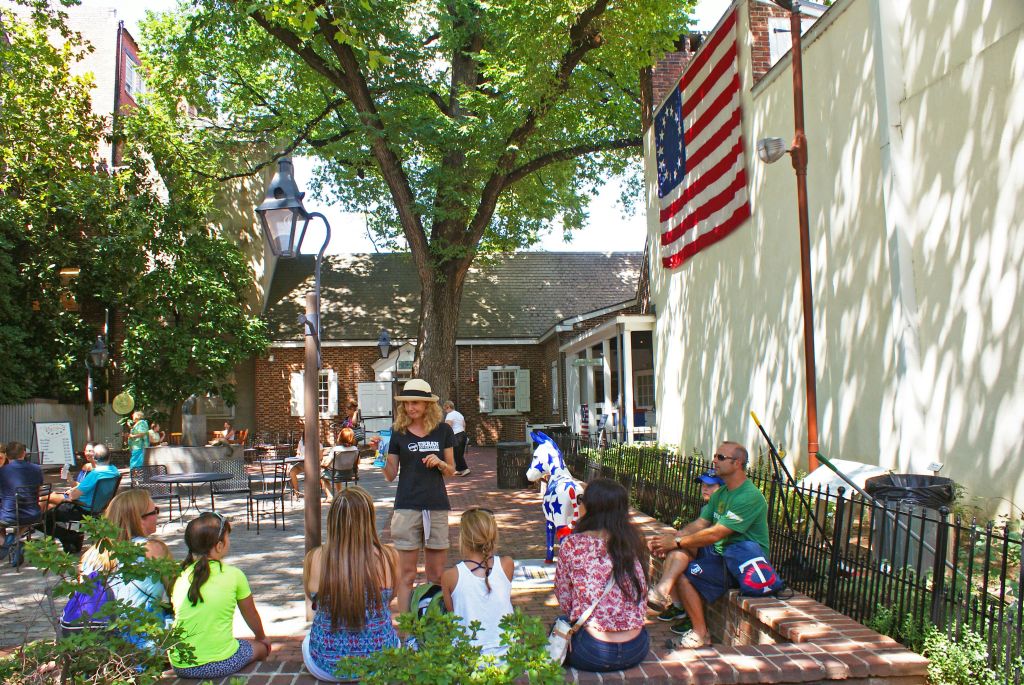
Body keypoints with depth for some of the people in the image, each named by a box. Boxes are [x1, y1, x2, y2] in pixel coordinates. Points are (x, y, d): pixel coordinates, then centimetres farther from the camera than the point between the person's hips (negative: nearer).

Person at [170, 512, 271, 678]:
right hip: (221, 664, -4)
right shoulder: (233, 575, -6)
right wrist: (262, 638, 31)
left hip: (181, 667, 5)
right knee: (261, 647, 23)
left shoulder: (180, 576, 2)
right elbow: (251, 615, 9)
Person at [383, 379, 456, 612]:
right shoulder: (398, 433, 1)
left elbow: (451, 470, 11)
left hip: (437, 507, 1)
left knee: (436, 575, 8)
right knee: (407, 574, 1)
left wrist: (439, 463, -9)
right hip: (407, 507, -1)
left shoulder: (443, 430, 4)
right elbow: (391, 475, 4)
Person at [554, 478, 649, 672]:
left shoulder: (572, 544, -12)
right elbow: (641, 596, 8)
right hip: (638, 649, 5)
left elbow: (564, 599, -2)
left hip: (593, 652, -4)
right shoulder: (632, 541, 0)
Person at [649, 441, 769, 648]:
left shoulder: (749, 497, -20)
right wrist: (673, 536, -11)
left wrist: (676, 542, -21)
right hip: (722, 553, 10)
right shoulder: (721, 493, 12)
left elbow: (715, 534, -25)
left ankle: (700, 633, -9)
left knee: (685, 574, -22)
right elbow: (700, 523, 7)